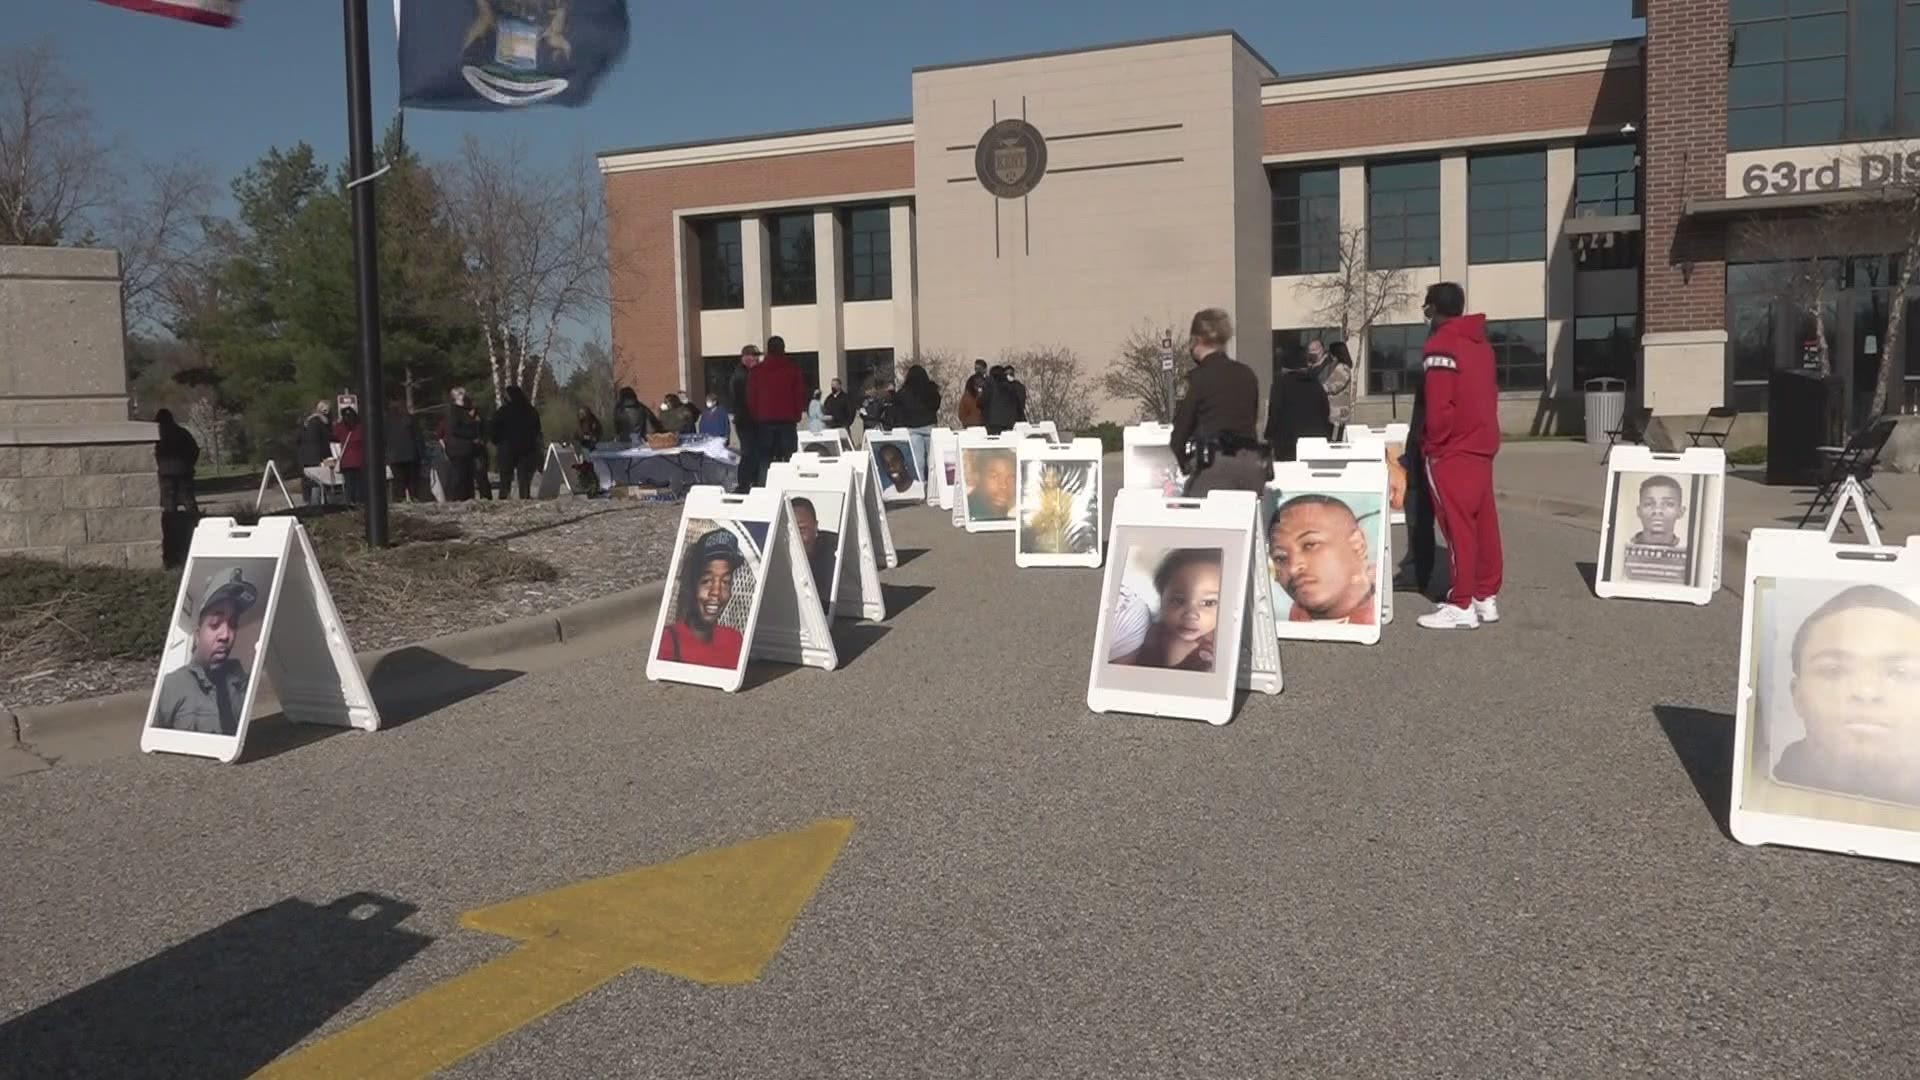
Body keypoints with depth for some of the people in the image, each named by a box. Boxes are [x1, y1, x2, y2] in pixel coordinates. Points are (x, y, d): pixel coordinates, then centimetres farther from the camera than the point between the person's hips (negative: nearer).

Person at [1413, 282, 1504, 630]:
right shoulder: (1481, 343, 14)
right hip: (1482, 447, 8)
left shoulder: (1441, 346, -12)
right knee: (1484, 524, 10)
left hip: (1451, 452, -8)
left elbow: (1439, 405, -18)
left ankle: (1462, 606, -3)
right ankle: (1486, 598, 15)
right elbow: (1489, 395, 16)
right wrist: (1484, 434, 19)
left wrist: (1432, 444, -9)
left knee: (1458, 528, -6)